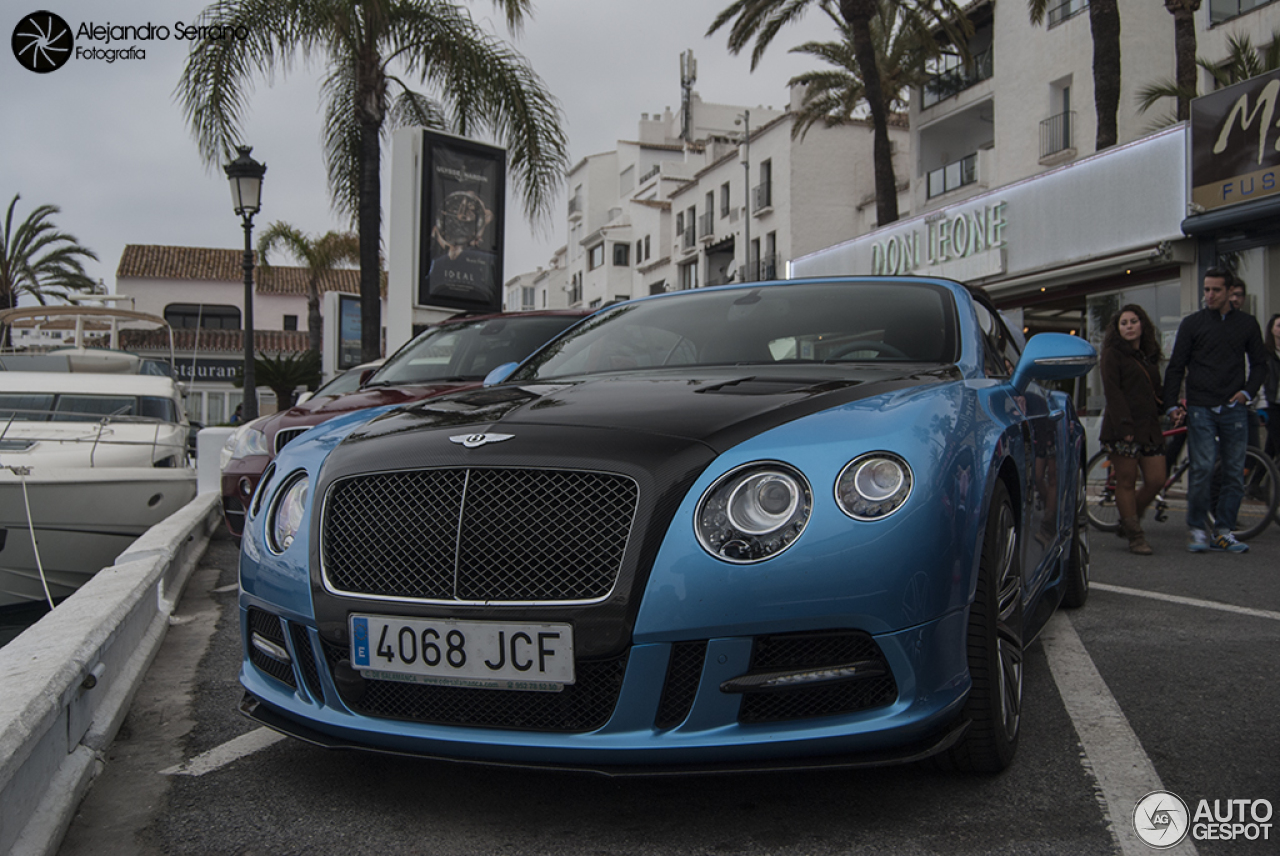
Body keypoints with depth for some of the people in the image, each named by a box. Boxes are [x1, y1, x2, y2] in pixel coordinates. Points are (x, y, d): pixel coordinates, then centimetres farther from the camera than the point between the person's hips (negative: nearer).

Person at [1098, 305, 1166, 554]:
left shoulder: (1150, 355, 19)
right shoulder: (1114, 354, 0)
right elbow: (1112, 391, -9)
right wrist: (1124, 425, -18)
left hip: (1149, 426, 6)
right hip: (1122, 428, -6)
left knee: (1156, 480, 1)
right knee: (1127, 482, -2)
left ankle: (1129, 520, 22)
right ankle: (1135, 536, 5)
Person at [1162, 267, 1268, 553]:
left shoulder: (1247, 323, 12)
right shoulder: (1192, 323, 6)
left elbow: (1259, 363, 17)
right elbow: (1176, 367, 5)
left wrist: (1247, 392, 0)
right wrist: (1173, 405, -4)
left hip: (1234, 409, 2)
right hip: (1201, 408, -2)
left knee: (1235, 473, 1)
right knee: (1203, 468, -11)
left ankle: (1223, 531, 9)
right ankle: (1197, 529, 0)